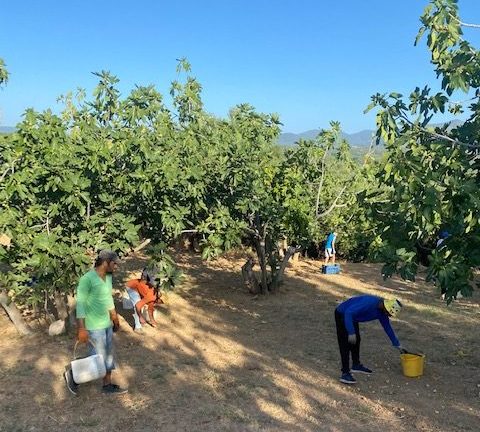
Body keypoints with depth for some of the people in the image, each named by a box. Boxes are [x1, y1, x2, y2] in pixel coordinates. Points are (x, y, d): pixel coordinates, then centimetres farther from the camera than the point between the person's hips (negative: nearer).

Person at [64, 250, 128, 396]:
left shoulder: (108, 277, 4)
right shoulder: (87, 279, -22)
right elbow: (80, 304, -21)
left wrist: (115, 318, 23)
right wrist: (81, 328, -23)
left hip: (107, 324, 8)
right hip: (94, 326, -8)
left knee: (108, 354, 15)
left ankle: (108, 385, 29)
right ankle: (72, 375, 21)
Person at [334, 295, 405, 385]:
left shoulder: (382, 311, -5)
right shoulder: (369, 303, -33)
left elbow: (388, 327, 9)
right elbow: (348, 313, -36)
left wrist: (398, 345, 14)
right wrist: (351, 333, -37)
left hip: (352, 317, 10)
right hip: (342, 315, -9)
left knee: (356, 340, 18)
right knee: (346, 344, -12)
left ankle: (356, 365, 34)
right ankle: (345, 373, -10)